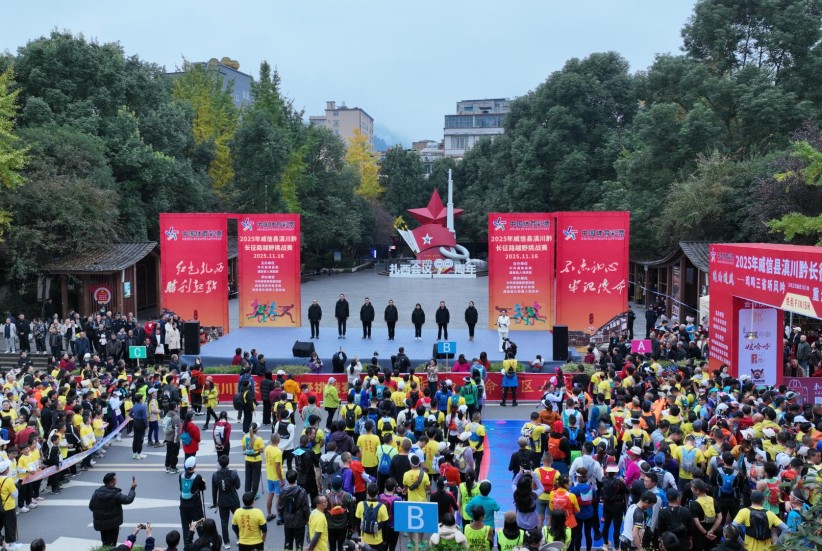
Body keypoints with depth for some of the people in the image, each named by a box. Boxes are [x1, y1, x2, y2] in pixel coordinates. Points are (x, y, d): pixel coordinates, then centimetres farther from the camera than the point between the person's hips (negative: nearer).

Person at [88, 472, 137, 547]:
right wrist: (133, 488, -4)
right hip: (113, 523, -5)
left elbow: (91, 506, 5)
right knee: (111, 545, 5)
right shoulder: (115, 494, -19)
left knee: (105, 544, 18)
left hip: (100, 523, 5)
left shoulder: (96, 493, -3)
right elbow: (128, 499, -15)